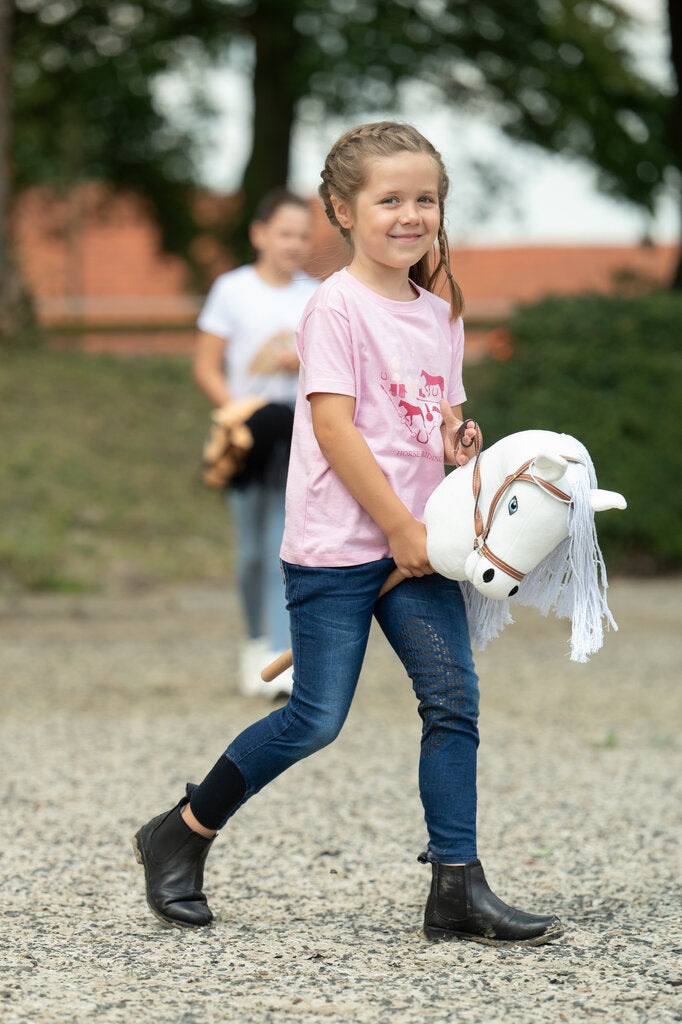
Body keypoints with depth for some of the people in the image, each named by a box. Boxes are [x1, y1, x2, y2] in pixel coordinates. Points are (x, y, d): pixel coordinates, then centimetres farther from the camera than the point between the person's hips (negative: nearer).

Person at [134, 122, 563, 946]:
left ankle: (457, 889, -2)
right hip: (337, 546, -7)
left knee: (453, 698, -5)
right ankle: (181, 836, 14)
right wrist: (400, 527, -17)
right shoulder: (338, 307, -10)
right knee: (316, 718, -4)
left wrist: (456, 442, -1)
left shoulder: (439, 313, 13)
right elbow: (335, 429, -16)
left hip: (415, 543, 7)